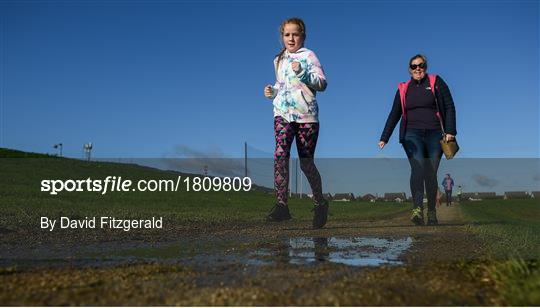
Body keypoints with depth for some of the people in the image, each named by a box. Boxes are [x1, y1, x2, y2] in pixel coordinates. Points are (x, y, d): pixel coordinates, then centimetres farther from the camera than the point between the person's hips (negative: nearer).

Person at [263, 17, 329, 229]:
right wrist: (273, 91, 10)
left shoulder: (308, 56, 2)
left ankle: (320, 203, 24)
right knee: (280, 154, -20)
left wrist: (302, 73, -21)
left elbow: (322, 83, -6)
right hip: (282, 113, 4)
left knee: (306, 163, 3)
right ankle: (281, 205, -21)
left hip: (306, 115, -3)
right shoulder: (279, 60, 19)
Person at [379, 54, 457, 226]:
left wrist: (450, 131, -7)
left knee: (431, 174, -1)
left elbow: (449, 107, 4)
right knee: (418, 167, -21)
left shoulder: (436, 83, 9)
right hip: (412, 134, 0)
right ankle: (417, 210, -32)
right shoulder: (403, 89, 14)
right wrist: (384, 138, 9)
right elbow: (394, 115, 14)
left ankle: (432, 213, 10)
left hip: (434, 135, 0)